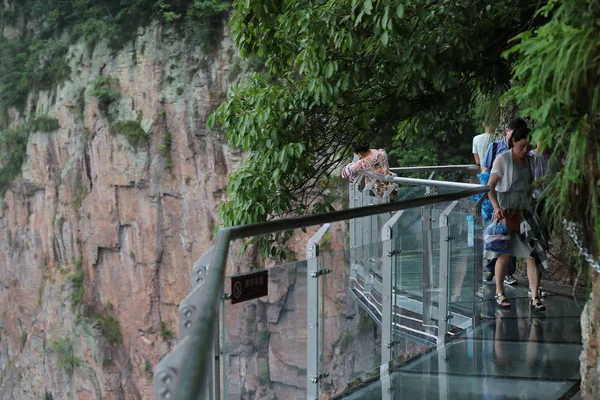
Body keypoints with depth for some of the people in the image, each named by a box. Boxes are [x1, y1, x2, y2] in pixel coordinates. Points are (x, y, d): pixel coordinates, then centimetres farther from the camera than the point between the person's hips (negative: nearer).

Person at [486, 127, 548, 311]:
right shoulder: (503, 160, -9)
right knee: (504, 254, 4)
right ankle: (499, 293, 20)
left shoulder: (530, 160, 7)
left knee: (533, 253, -5)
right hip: (506, 212, -4)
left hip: (525, 212, 4)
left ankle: (535, 298, -4)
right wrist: (496, 207, -23)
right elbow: (490, 187, -11)